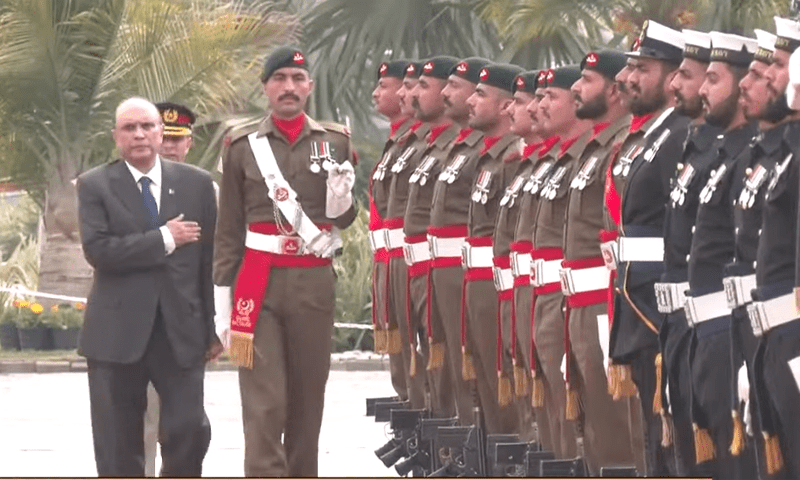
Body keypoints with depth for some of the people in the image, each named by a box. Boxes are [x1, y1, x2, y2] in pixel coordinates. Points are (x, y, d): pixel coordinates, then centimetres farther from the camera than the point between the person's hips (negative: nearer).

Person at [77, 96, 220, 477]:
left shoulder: (196, 184, 8)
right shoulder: (94, 186, 1)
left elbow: (211, 259, 9)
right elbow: (97, 250, -13)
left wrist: (215, 328, 7)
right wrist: (164, 239, -12)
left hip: (181, 331, 1)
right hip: (118, 332, -1)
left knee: (190, 430, -7)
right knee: (119, 446, 3)